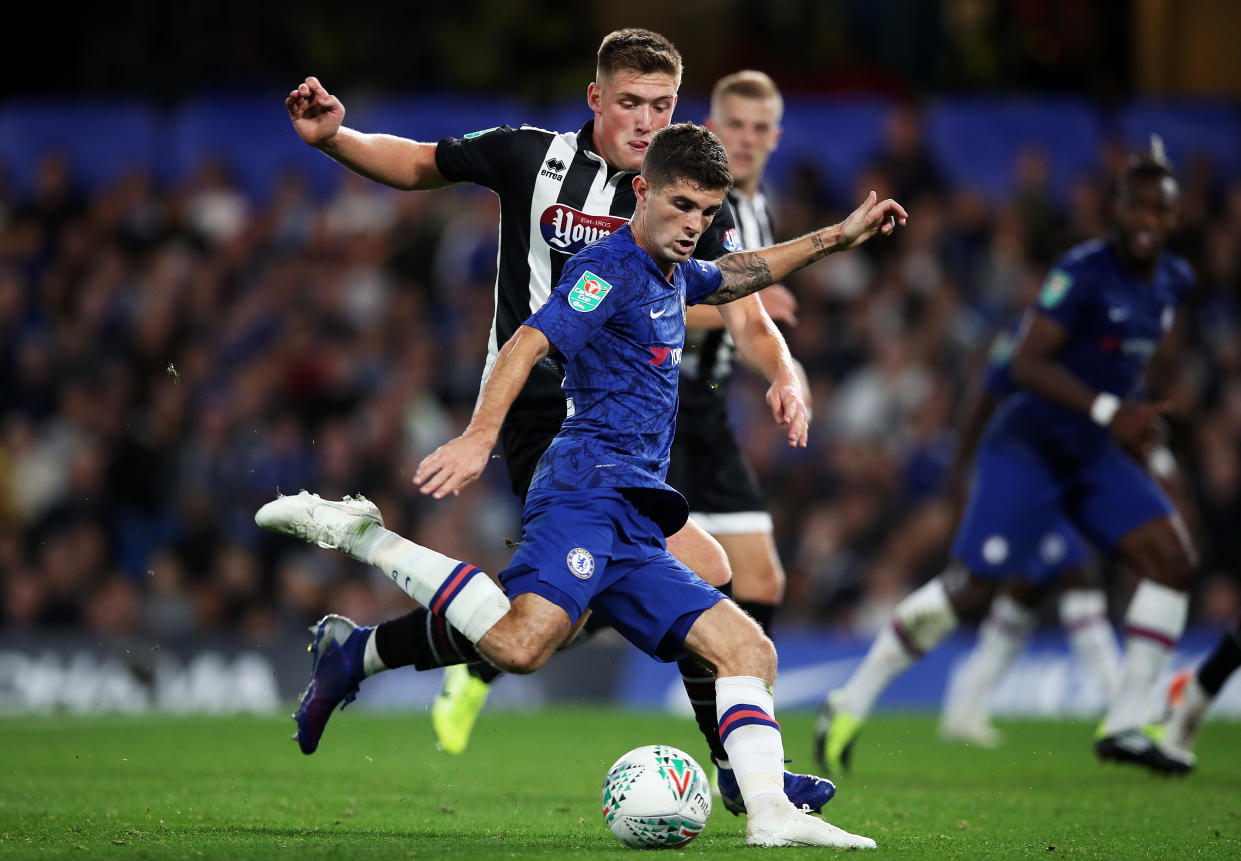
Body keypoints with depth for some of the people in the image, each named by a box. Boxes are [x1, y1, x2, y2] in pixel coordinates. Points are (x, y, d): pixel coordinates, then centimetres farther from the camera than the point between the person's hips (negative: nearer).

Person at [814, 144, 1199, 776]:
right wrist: (1109, 411, -31)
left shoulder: (1174, 281, 6)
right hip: (1028, 444, -7)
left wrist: (1132, 422, 21)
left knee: (1173, 560, -8)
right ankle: (850, 705, 2)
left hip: (1092, 452, 8)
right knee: (968, 590, -12)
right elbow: (1027, 363, -25)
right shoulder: (1085, 271, -19)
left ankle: (1124, 727, -4)